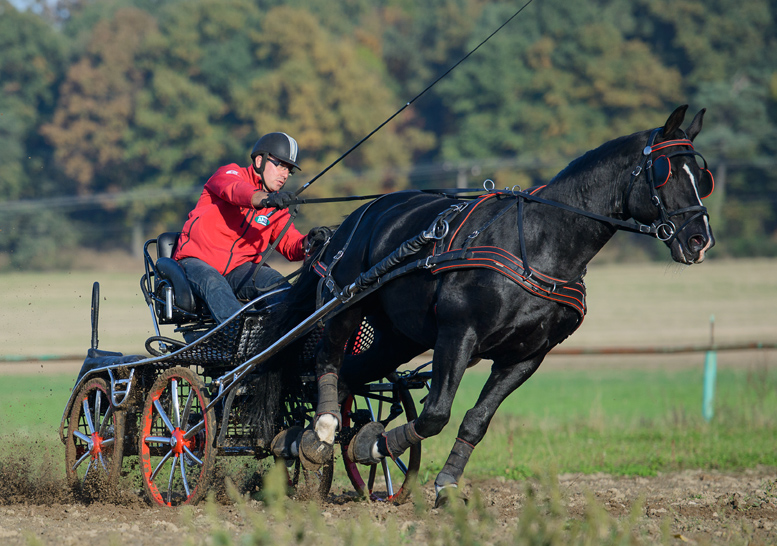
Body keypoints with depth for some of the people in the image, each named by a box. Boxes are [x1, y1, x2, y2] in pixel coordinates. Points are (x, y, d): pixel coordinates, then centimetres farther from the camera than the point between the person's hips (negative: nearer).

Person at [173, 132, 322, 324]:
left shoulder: (277, 207, 17)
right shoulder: (229, 173, 2)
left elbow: (290, 245, 5)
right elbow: (235, 191, -24)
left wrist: (307, 244, -20)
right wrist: (266, 199, -45)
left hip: (239, 268, 5)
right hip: (198, 261, -5)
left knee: (274, 281, -24)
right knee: (215, 285, -37)